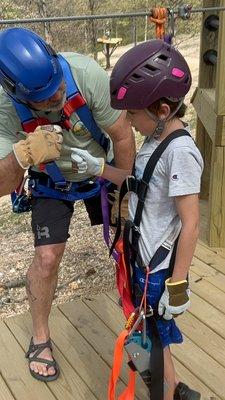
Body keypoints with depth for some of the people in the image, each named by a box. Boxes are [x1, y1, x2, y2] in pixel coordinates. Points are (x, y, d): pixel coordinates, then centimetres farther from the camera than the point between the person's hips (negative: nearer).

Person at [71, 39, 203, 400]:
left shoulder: (180, 151, -24)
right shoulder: (156, 138, 2)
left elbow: (190, 224, -23)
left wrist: (178, 284, -19)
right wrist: (97, 167, 10)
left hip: (159, 268, -8)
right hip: (142, 259, 9)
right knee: (148, 336, 23)